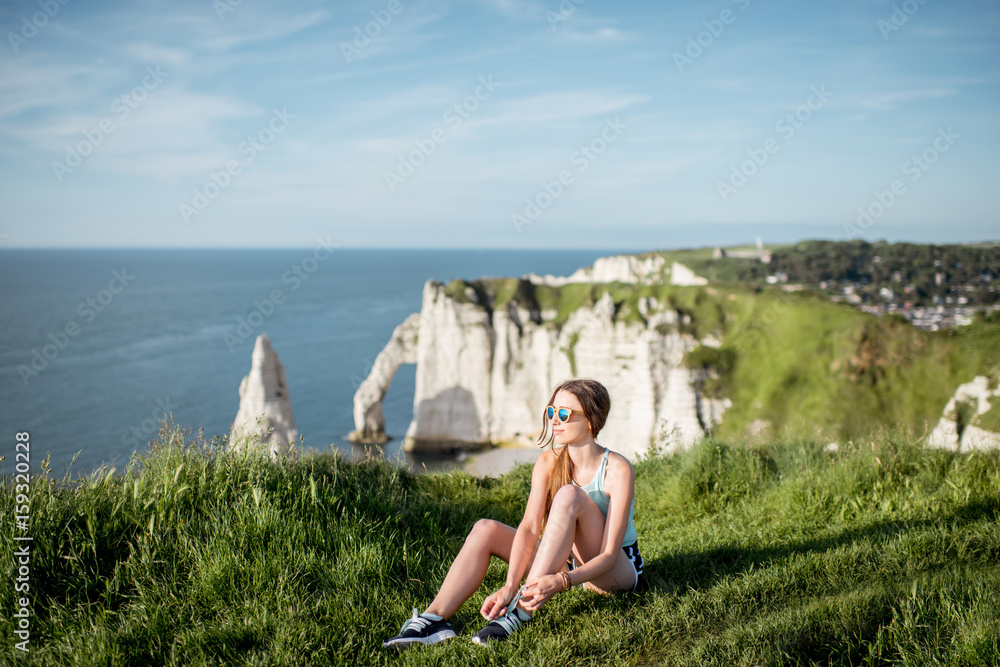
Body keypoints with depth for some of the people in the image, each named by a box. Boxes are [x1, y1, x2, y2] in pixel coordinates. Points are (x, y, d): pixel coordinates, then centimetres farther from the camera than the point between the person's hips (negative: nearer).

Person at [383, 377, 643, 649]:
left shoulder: (618, 469, -22)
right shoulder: (548, 463, -6)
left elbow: (609, 555, -25)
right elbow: (529, 528, -17)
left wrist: (560, 581, -41)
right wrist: (510, 586, -33)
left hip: (619, 571, -5)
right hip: (567, 564, 5)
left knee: (568, 495, -32)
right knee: (486, 529, -15)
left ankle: (522, 611, -36)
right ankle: (435, 618, -25)